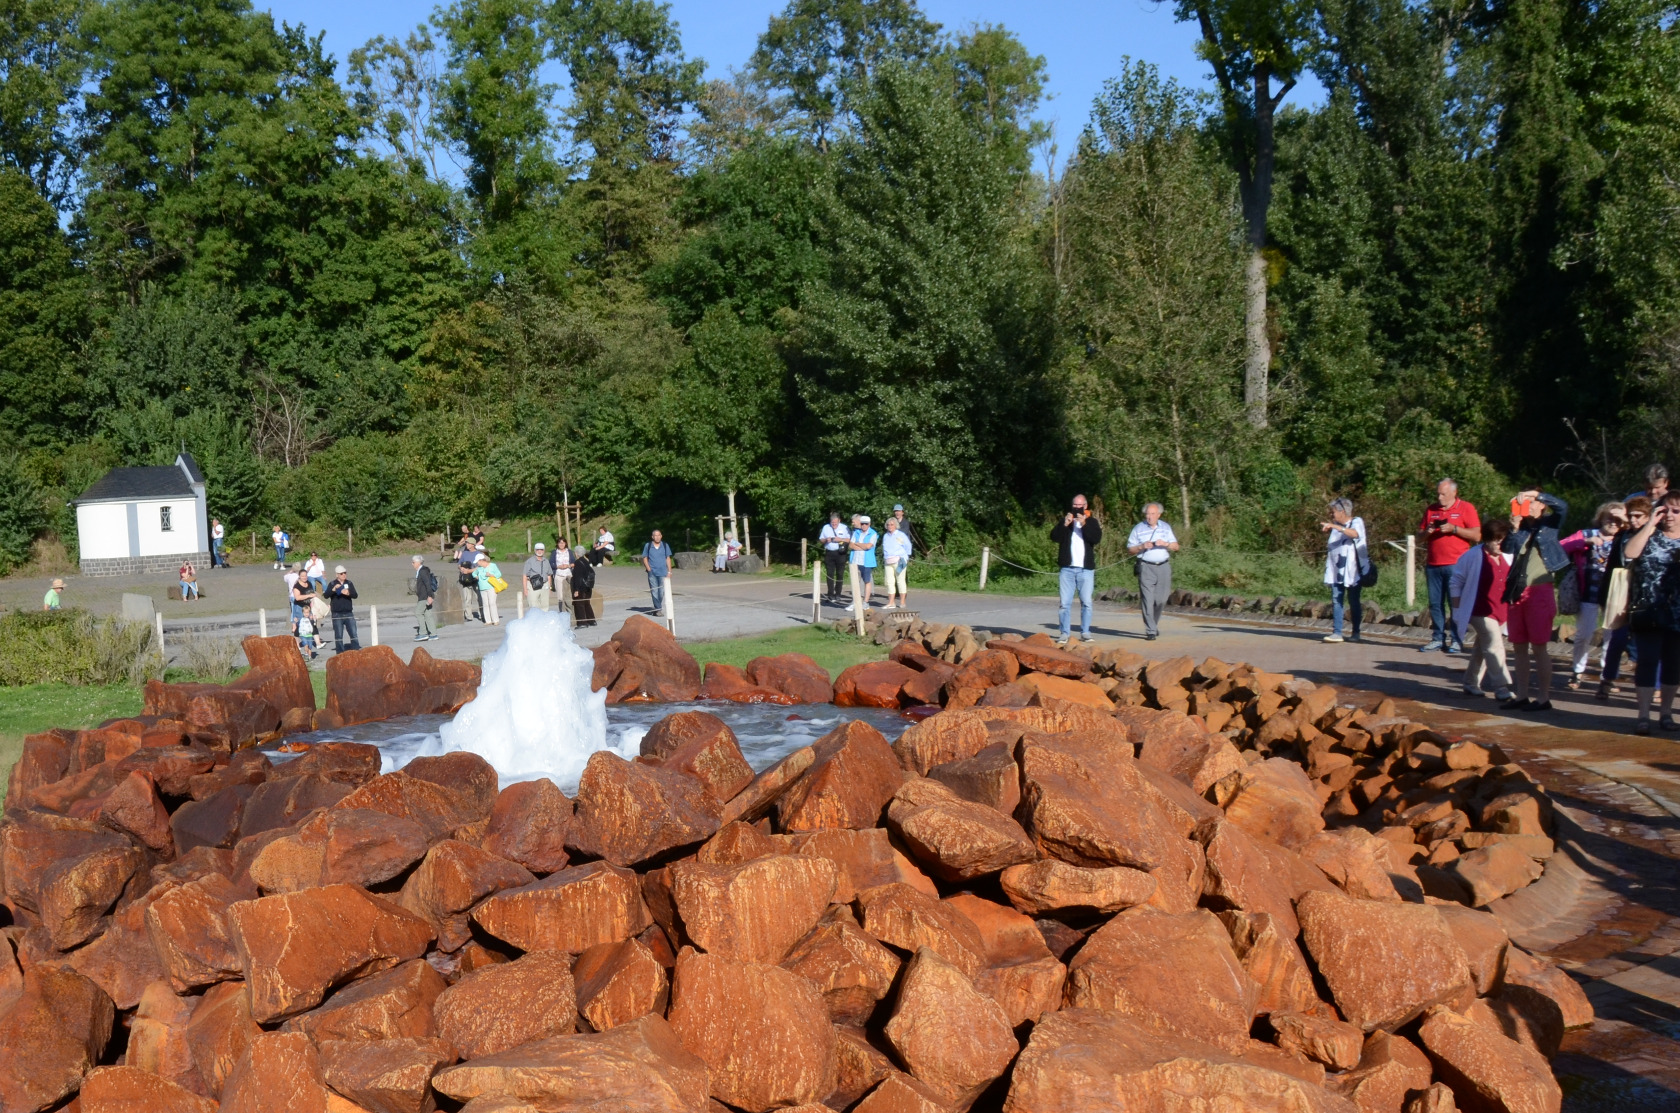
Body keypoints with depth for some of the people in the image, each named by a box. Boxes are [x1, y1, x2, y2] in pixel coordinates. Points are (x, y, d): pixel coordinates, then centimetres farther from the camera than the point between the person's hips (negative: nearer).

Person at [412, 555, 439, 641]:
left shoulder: (423, 571, -13)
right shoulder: (420, 571, 17)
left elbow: (428, 583, -21)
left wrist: (430, 596, -26)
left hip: (425, 597, -10)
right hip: (423, 597, 10)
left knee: (418, 612, -9)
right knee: (427, 615, 7)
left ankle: (423, 633, -10)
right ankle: (433, 635, 6)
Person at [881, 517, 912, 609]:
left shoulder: (901, 535, 0)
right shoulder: (885, 536, 15)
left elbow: (908, 546, 6)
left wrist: (905, 557, 5)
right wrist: (883, 559, 14)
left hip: (899, 561, -5)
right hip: (888, 562, 5)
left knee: (900, 581, -3)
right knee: (889, 582, 0)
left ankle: (902, 602, 2)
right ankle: (891, 603, 3)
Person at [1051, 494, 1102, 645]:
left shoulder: (1092, 522, 9)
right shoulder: (1065, 521, 13)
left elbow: (1096, 538, -8)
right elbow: (1054, 536, -2)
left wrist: (1084, 524, -18)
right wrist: (1065, 525, -15)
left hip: (1086, 569, -1)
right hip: (1067, 568, 1)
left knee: (1086, 602, -1)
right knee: (1065, 603, -2)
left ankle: (1085, 632, 5)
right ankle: (1065, 633, 0)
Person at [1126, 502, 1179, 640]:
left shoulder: (1166, 528, 13)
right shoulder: (1138, 529, 5)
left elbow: (1176, 546, 11)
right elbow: (1129, 549, 5)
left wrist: (1165, 544, -10)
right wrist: (1142, 547, -14)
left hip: (1164, 567, 3)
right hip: (1146, 567, -3)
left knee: (1161, 600, 4)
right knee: (1147, 600, -10)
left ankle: (1153, 624, 27)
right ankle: (1151, 631, -9)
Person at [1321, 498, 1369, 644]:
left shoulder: (1357, 522, -4)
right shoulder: (1336, 526, 17)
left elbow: (1354, 534, -29)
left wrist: (1334, 526, -37)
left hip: (1352, 570, -6)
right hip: (1336, 570, 6)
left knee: (1353, 601, 2)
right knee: (1336, 601, -3)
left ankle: (1355, 633, 11)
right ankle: (1336, 632, -6)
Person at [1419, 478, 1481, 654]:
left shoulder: (1466, 508, 1)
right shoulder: (1431, 509, 15)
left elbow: (1476, 535, -5)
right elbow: (1420, 534, 19)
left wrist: (1453, 529, -14)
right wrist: (1427, 532, -3)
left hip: (1456, 565, -5)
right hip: (1433, 565, 5)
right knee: (1435, 604, 3)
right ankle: (1437, 639, 7)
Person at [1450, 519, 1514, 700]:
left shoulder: (1507, 558, 5)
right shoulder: (1473, 556, -11)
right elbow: (1455, 581, -5)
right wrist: (1459, 610, -5)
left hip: (1501, 613, 6)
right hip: (1481, 612, -6)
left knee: (1481, 649, 15)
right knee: (1495, 648, -11)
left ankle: (1471, 684, 26)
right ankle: (1501, 688, -9)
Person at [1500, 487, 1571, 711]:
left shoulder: (1549, 524, 3)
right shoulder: (1520, 527, 14)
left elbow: (1562, 506, -15)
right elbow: (1508, 549, 0)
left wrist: (1534, 493, -15)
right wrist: (1514, 528, -12)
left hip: (1539, 591, -5)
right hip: (1516, 592, 5)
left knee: (1539, 647, -3)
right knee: (1519, 647, 9)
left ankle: (1544, 698, 2)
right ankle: (1521, 696, 16)